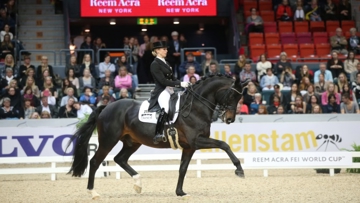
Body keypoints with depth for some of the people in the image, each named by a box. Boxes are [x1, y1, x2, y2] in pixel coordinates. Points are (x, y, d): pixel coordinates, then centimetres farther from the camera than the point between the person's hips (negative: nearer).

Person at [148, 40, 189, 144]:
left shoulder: (165, 63, 19)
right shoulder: (155, 64, -8)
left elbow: (172, 78, 20)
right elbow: (162, 81, -16)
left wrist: (183, 84, 2)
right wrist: (180, 84, -19)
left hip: (170, 91, 10)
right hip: (161, 92, -10)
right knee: (165, 109, -36)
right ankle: (158, 134, -36)